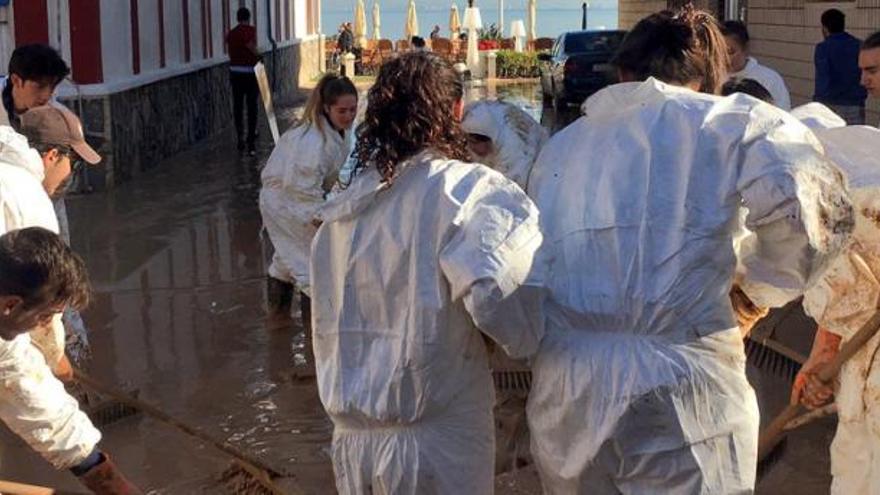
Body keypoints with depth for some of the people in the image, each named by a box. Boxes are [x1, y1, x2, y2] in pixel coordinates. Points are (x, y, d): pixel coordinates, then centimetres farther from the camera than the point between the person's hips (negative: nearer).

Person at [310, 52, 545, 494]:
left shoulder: (344, 207, 5)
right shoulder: (469, 192, -14)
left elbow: (327, 326, 12)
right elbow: (501, 306, -26)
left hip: (351, 437, 5)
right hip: (436, 440, -5)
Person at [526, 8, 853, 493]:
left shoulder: (559, 147, 19)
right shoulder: (727, 121, 4)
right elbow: (811, 204, -12)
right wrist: (756, 282, 4)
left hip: (563, 397, 5)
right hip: (679, 397, -5)